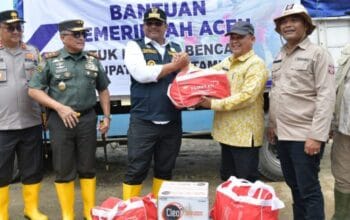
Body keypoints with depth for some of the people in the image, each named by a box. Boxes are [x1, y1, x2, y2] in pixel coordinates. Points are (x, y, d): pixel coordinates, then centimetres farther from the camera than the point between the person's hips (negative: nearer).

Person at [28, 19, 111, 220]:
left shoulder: (93, 61, 8)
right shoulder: (50, 61, -3)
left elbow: (103, 90, 15)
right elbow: (34, 90, -4)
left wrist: (107, 116, 8)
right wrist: (59, 107, -14)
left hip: (87, 118, 3)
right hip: (60, 120, -2)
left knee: (88, 167, 10)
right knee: (64, 169, 6)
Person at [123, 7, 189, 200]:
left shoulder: (176, 49, 14)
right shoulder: (134, 46, 2)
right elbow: (142, 74, -15)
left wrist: (185, 66, -13)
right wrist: (174, 66, -7)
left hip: (171, 122, 4)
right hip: (143, 121, -4)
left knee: (165, 170, 15)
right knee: (136, 171, 2)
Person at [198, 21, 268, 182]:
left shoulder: (256, 64, -13)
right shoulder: (226, 62, 14)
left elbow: (247, 96, -24)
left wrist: (213, 104, -24)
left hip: (245, 135, -8)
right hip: (227, 132, 9)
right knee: (227, 178, 21)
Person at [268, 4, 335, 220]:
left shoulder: (318, 54, -8)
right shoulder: (280, 57, 14)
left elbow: (326, 97, -15)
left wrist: (316, 136, -20)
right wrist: (273, 125, 17)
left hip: (304, 136, -7)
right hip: (283, 134, 7)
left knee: (309, 190, -2)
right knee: (294, 186, 18)